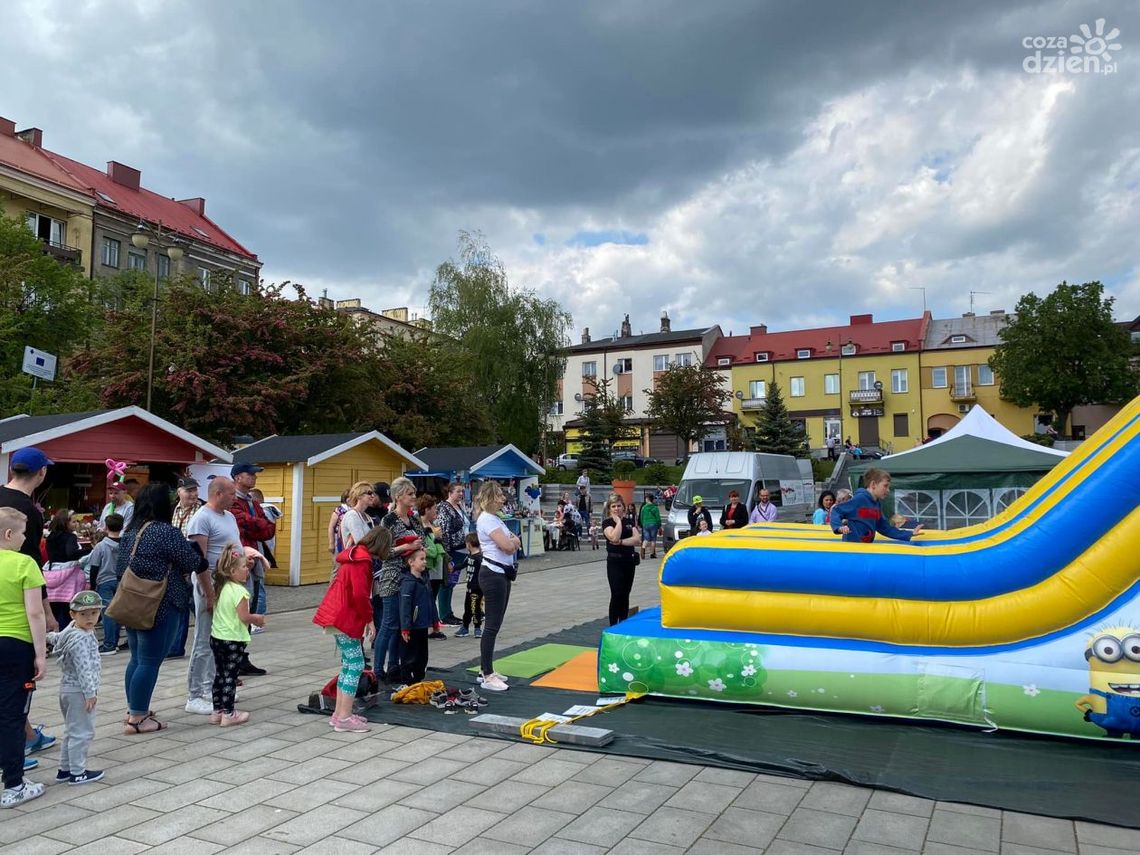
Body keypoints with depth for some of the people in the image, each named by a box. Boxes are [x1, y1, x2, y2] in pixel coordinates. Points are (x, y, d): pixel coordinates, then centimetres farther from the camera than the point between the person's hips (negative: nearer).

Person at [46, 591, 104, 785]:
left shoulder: (71, 629, 8)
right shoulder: (81, 639, -23)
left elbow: (57, 637, 31)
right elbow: (84, 669, -26)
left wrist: (49, 637, 53)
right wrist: (90, 692, -25)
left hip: (68, 689, 11)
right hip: (78, 691, -10)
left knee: (72, 730, 19)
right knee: (82, 732, -2)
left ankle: (64, 769, 28)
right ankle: (77, 773, 4)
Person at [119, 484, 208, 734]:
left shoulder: (130, 530, 11)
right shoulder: (166, 532, -14)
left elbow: (121, 567, 19)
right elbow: (195, 563, -10)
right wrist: (209, 593, 1)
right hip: (158, 607, -9)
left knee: (137, 658, 17)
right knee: (150, 661, -2)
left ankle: (133, 710, 25)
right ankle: (137, 719, 2)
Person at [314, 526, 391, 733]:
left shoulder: (356, 555, 14)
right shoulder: (362, 560, -17)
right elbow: (360, 594, -25)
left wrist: (365, 619, 16)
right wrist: (369, 620, -13)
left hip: (339, 616, 10)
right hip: (345, 618, -10)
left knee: (348, 664, 15)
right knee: (356, 665, -5)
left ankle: (339, 713, 20)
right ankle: (344, 718, -4)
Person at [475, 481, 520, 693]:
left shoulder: (495, 519, 17)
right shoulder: (487, 520, -16)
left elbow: (513, 544, 16)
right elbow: (508, 546, -23)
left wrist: (512, 541, -6)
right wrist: (514, 540, -2)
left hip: (501, 574, 10)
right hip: (493, 574, -10)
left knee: (494, 624, 14)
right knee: (492, 625, -7)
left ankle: (485, 670, 23)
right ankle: (487, 677, -3)